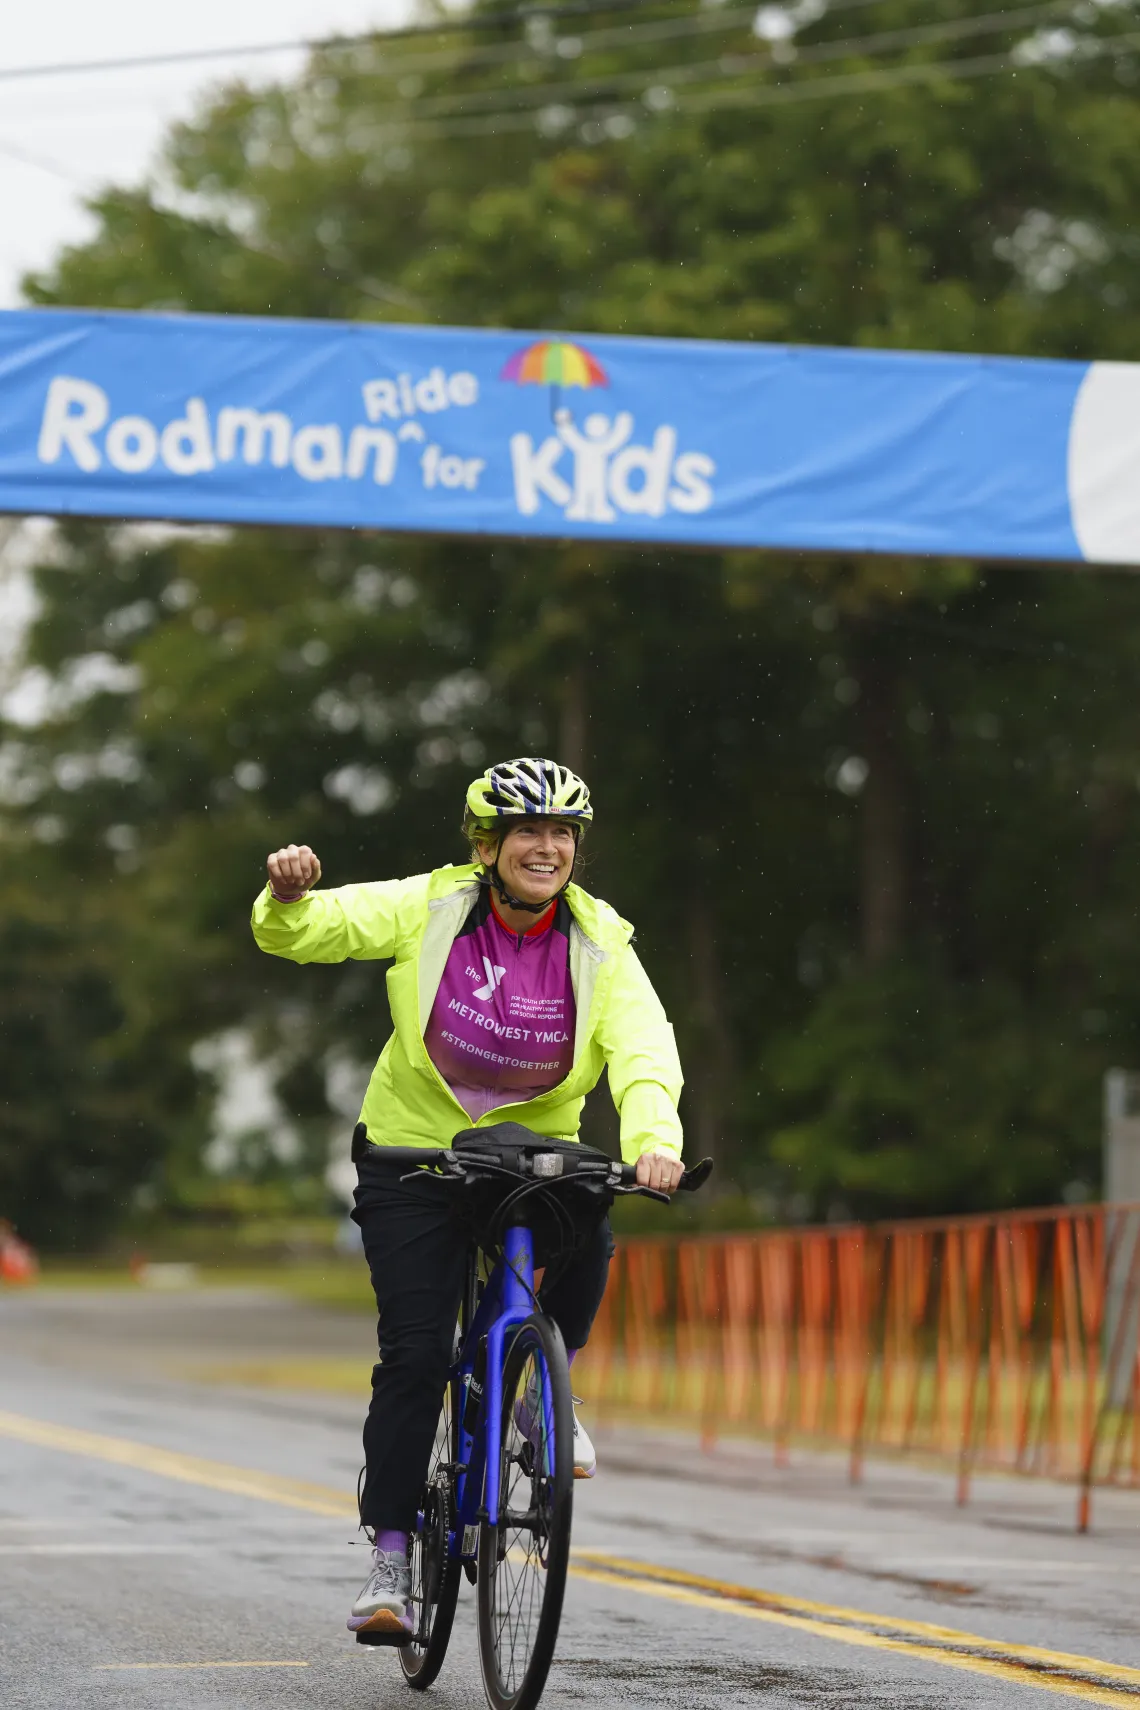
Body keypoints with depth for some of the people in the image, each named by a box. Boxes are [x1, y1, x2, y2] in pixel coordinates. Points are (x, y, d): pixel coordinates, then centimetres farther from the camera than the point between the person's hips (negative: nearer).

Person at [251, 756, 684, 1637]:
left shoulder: (598, 945, -10)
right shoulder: (430, 907, -10)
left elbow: (643, 1049, -22)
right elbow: (312, 930, -14)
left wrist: (653, 1138, -42)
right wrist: (290, 897, -38)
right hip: (414, 1152, -1)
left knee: (589, 1236, -30)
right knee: (415, 1356, -10)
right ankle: (390, 1555, 0)